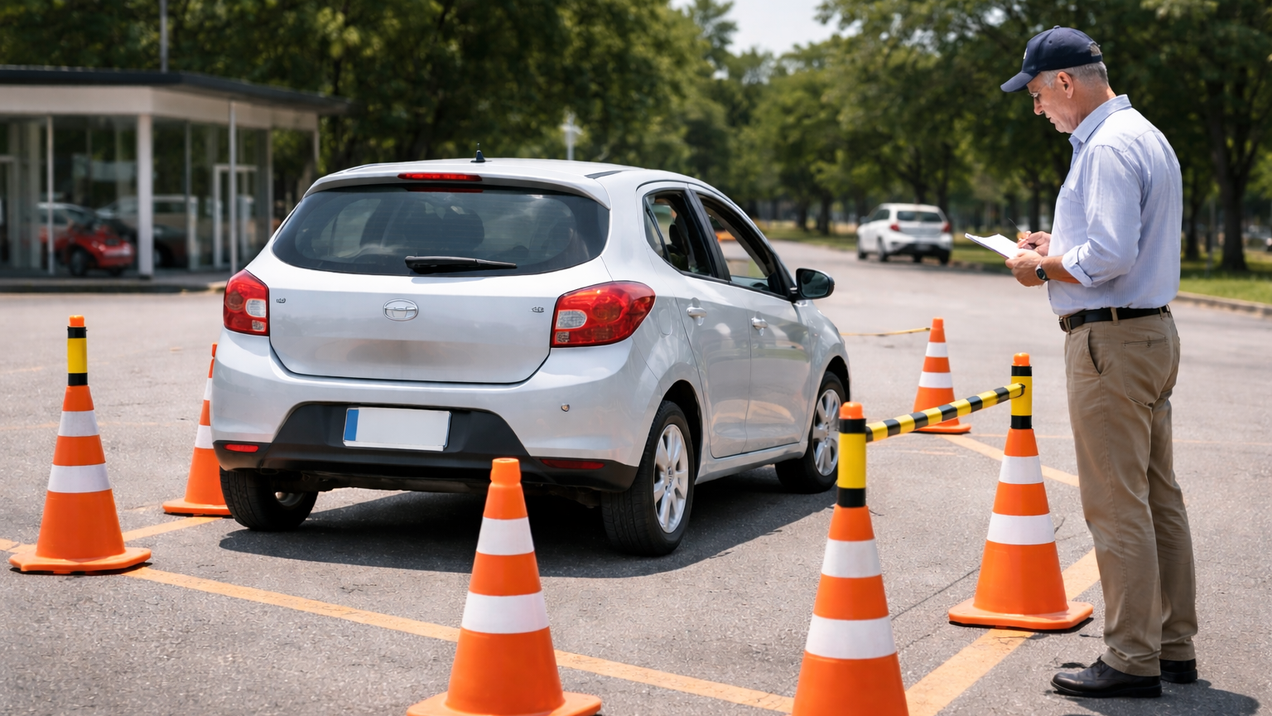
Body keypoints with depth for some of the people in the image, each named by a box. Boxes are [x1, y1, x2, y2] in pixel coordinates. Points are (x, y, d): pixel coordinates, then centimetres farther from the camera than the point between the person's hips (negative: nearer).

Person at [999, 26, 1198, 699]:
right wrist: (1059, 245, 16)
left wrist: (1042, 267, -9)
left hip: (1111, 339, -11)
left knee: (1116, 505, -6)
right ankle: (1174, 645, 20)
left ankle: (1133, 659, -1)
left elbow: (1110, 256, -24)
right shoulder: (1146, 136, 17)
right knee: (1159, 498, 13)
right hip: (1154, 331, 11)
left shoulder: (1107, 147, -16)